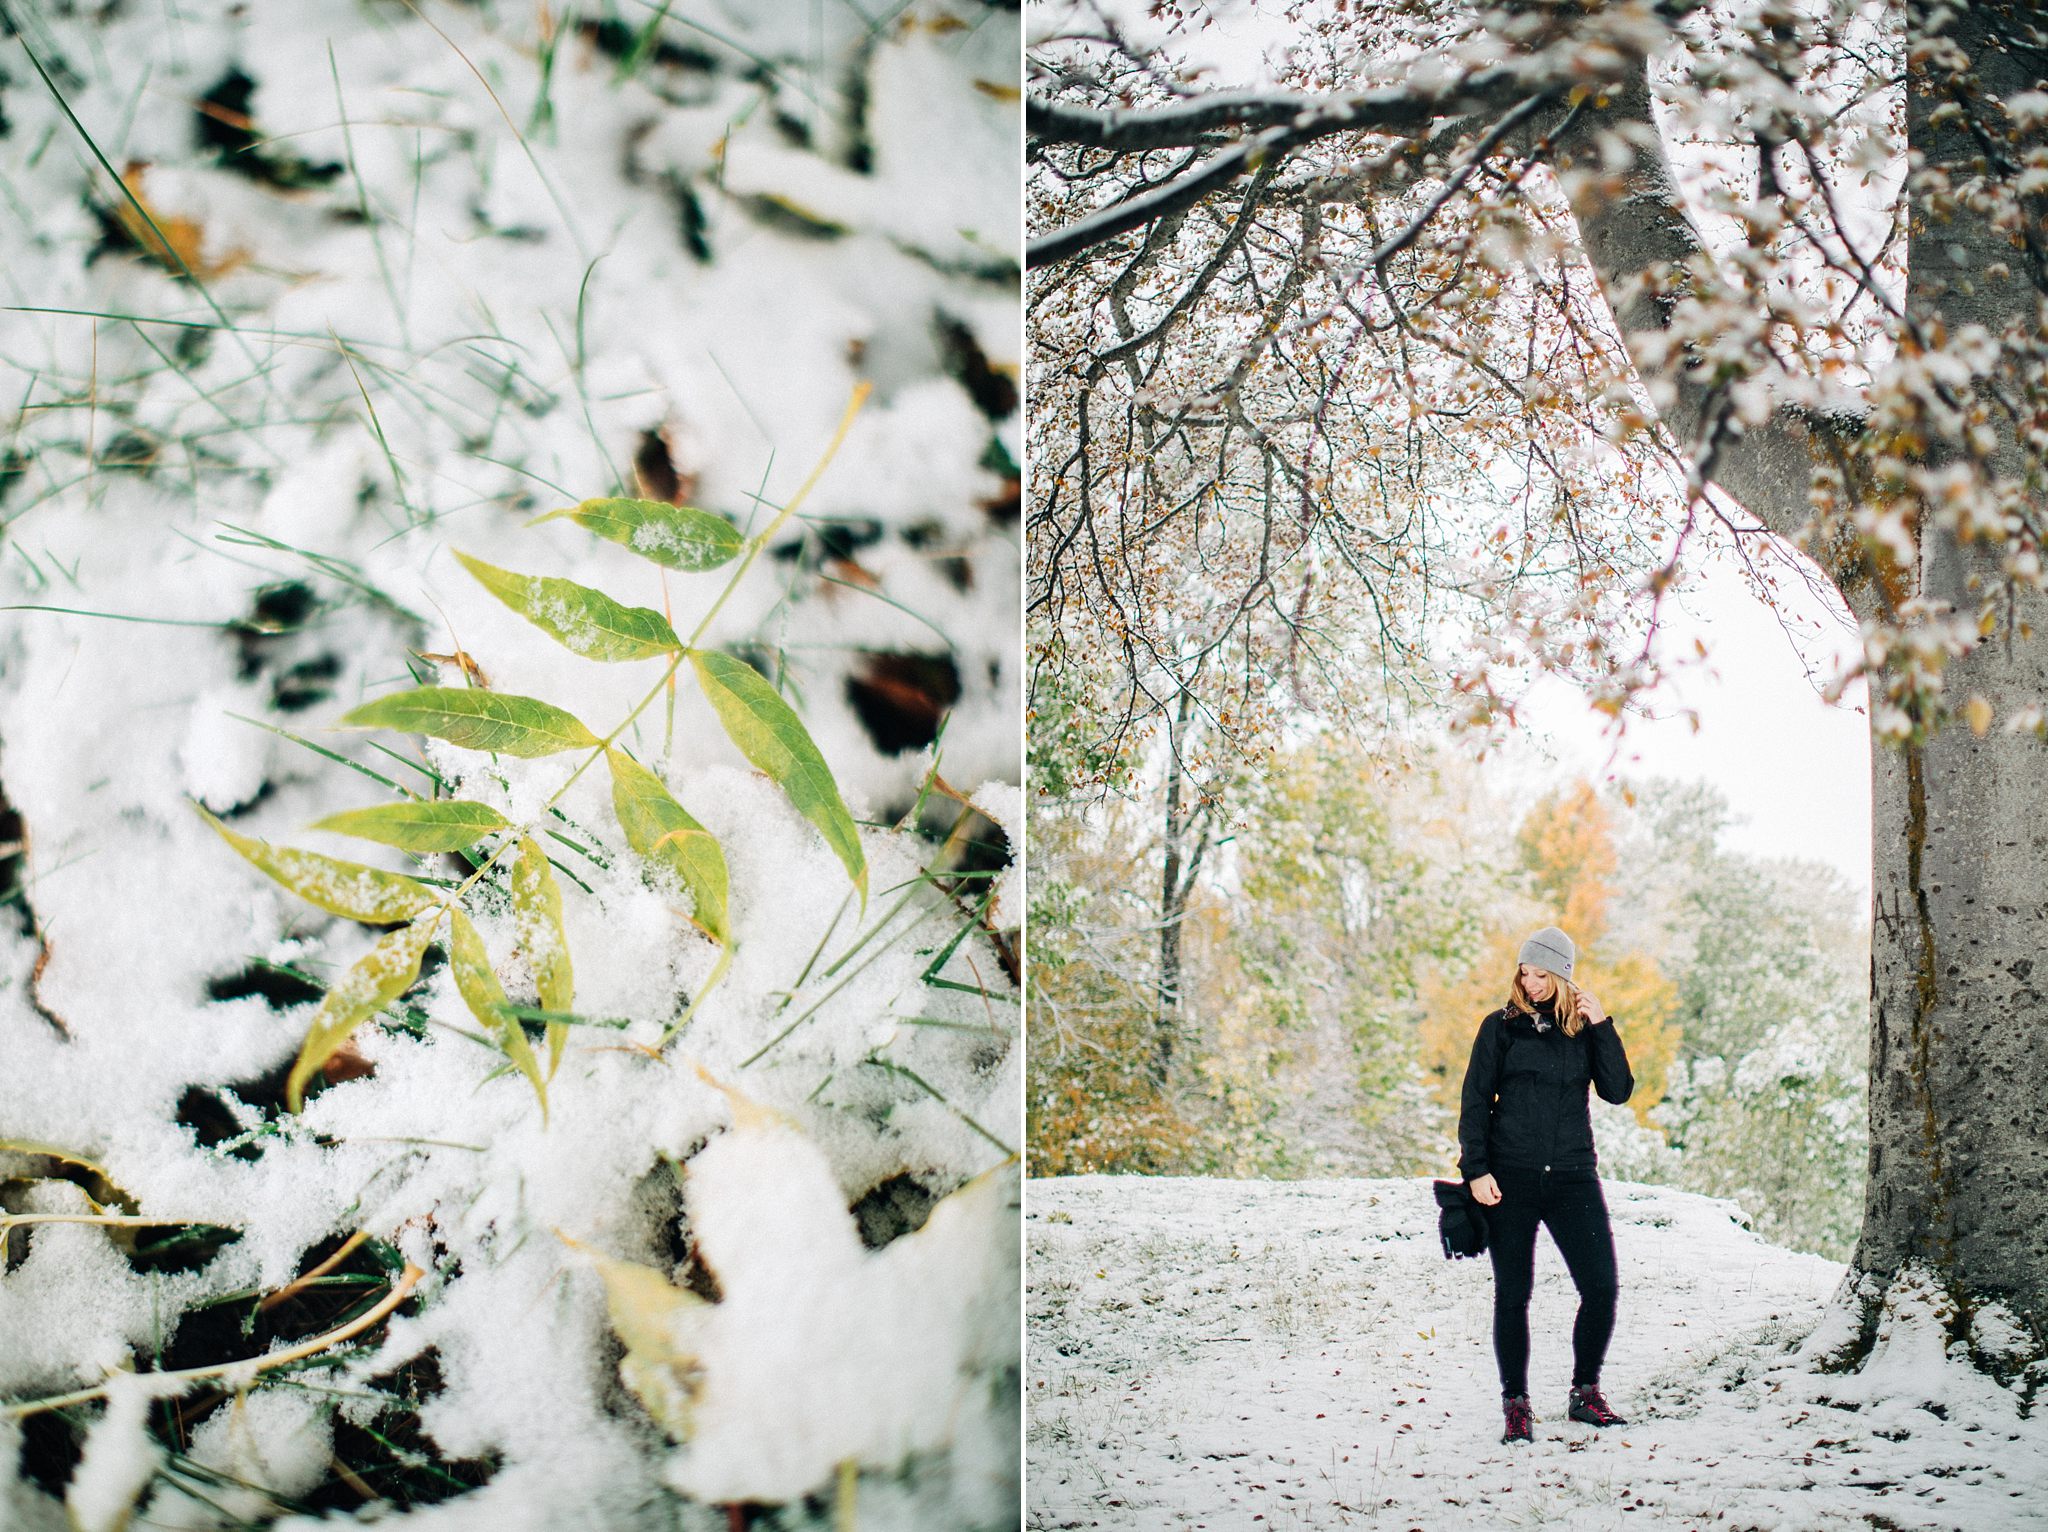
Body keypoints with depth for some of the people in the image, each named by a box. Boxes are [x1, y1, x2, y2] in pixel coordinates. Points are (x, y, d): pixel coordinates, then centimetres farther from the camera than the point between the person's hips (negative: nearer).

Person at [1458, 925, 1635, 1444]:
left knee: (1601, 1287, -4)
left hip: (1573, 1175, 2)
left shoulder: (1583, 1027, 9)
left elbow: (1618, 1091, 0)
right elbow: (1475, 1101, 2)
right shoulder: (1502, 1026, 3)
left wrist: (1602, 1026, -6)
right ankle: (1516, 1406, 12)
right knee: (1512, 1294, 0)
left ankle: (1585, 1394, 16)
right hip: (1510, 1177, -2)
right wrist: (1475, 1169, -7)